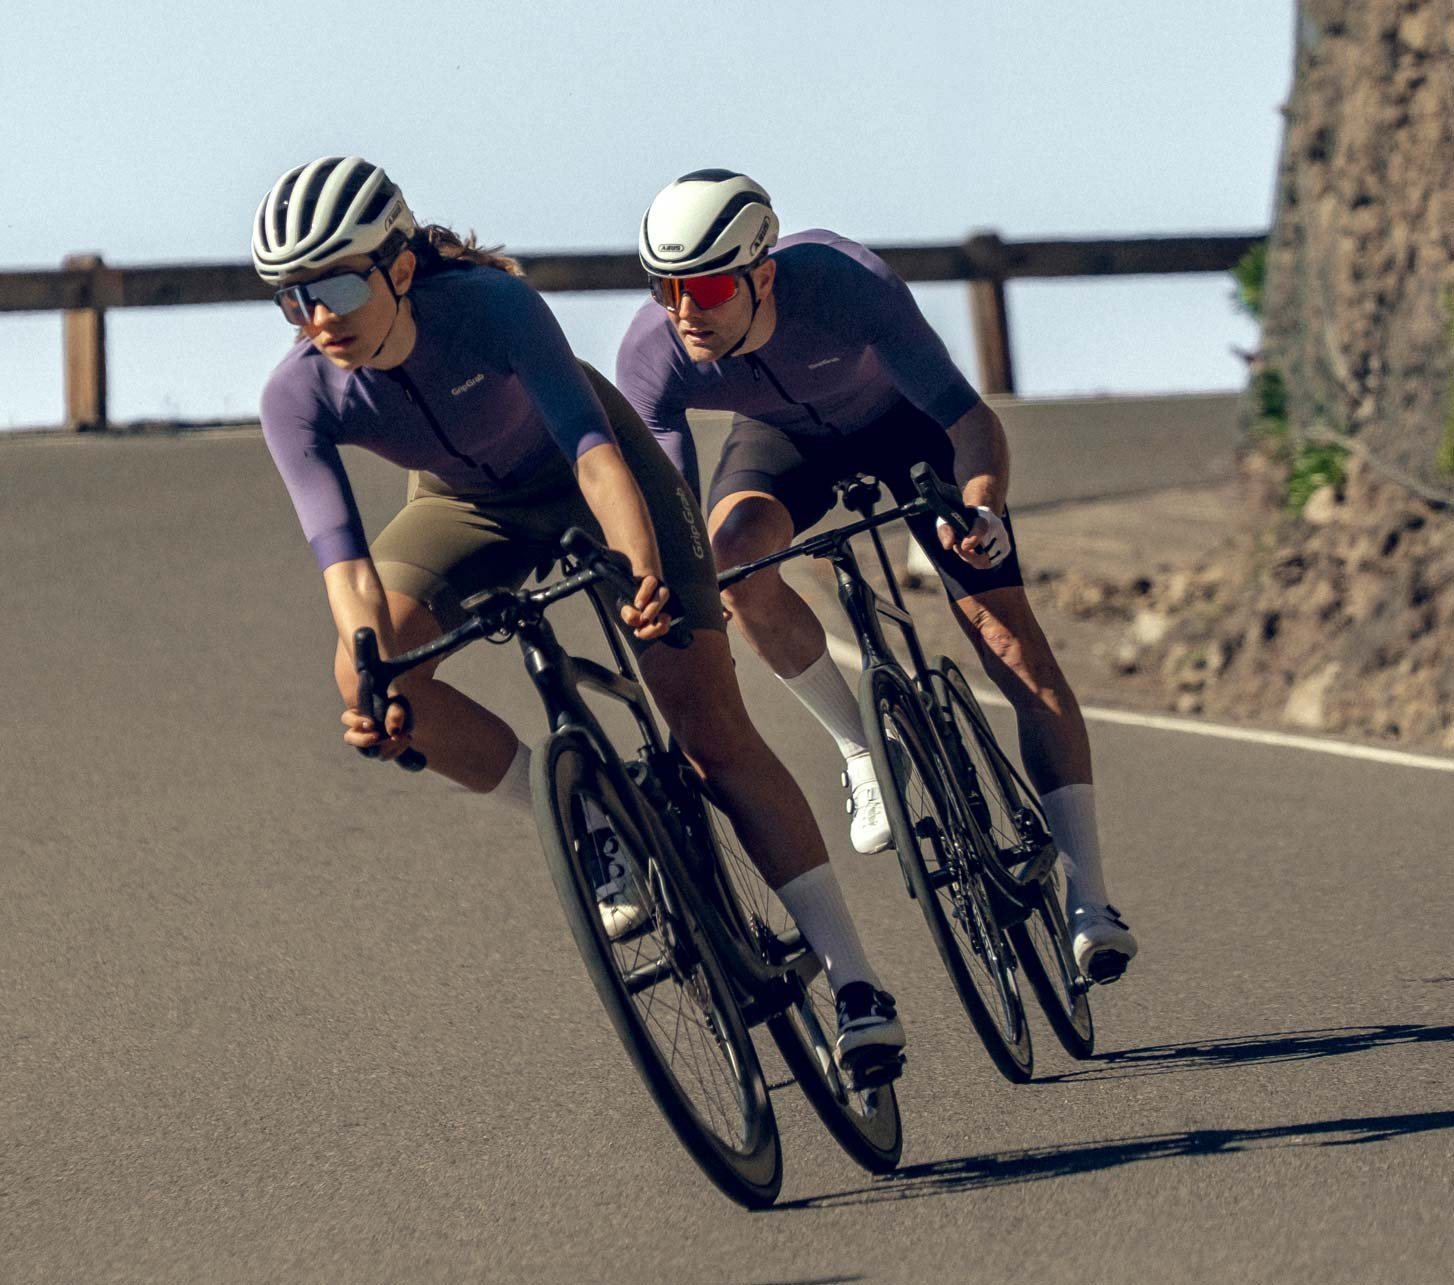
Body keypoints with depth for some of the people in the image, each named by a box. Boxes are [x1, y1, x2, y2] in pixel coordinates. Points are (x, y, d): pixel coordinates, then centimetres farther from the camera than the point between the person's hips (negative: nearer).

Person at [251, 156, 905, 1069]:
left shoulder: (493, 303, -37)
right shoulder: (299, 399, -28)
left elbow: (594, 450, -45)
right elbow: (342, 551, -35)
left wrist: (645, 575, -61)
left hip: (584, 471, -3)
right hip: (469, 502, 3)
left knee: (713, 728, -10)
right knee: (366, 679, -23)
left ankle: (856, 983, -5)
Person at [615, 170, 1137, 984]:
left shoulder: (845, 282, -40)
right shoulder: (651, 358, -32)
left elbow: (971, 418, -38)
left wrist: (981, 507, -56)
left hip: (904, 418, -2)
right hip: (787, 436, 2)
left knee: (1013, 643, -14)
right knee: (735, 553, -32)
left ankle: (1088, 901, -11)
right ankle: (861, 749, -8)